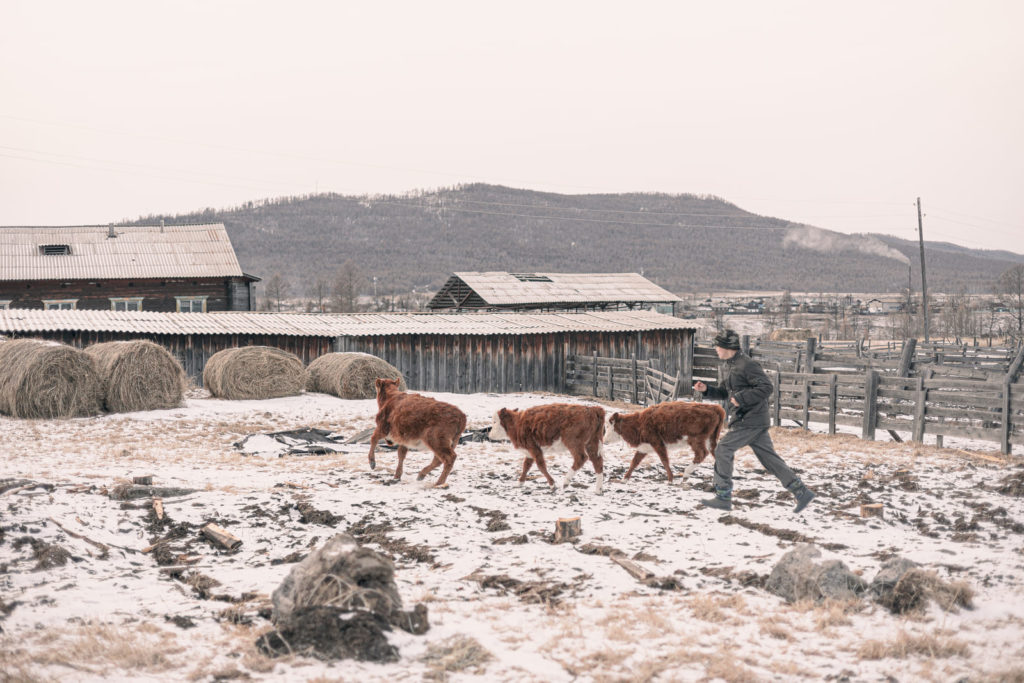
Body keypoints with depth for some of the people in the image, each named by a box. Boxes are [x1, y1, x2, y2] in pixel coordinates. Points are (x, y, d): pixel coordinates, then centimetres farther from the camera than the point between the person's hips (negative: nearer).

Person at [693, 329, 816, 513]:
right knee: (769, 457, 8)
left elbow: (766, 387, -19)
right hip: (744, 420, 9)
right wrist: (706, 390, 7)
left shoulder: (747, 365, -14)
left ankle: (723, 497, -2)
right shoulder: (727, 366, 16)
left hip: (751, 420, -9)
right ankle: (801, 492, 9)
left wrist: (741, 398, -22)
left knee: (723, 450, -8)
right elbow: (724, 393, 25)